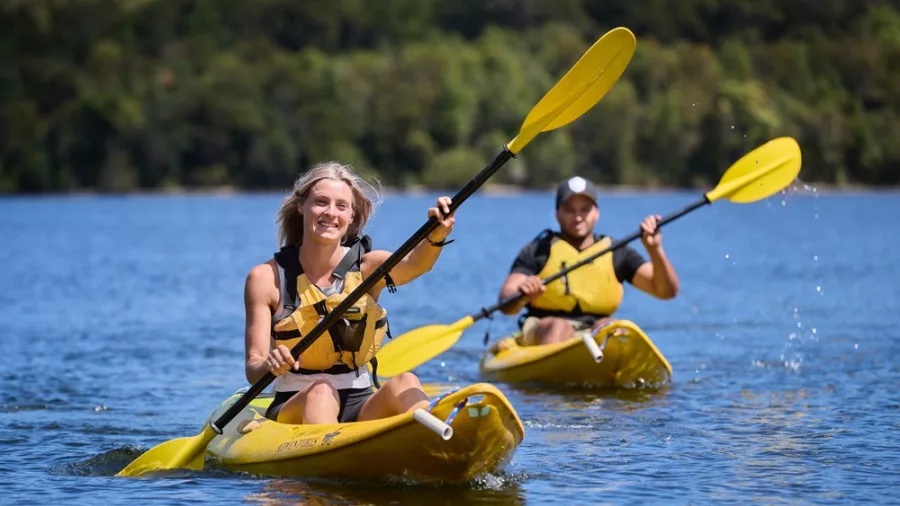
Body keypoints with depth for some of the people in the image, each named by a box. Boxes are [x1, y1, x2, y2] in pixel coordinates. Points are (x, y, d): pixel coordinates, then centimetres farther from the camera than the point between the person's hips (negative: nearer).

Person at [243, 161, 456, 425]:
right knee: (321, 392, -33)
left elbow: (415, 264, -20)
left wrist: (437, 236, -43)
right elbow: (253, 371, -6)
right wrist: (269, 365, -31)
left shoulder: (367, 266, 3)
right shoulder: (267, 277, -2)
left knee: (404, 383, -28)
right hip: (295, 410, -2)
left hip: (361, 406, 2)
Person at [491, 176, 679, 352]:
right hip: (542, 335, -2)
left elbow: (667, 290, 5)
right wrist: (521, 296, -28)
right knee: (559, 327, -34)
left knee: (607, 326, -29)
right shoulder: (539, 250, 9)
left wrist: (655, 250, -11)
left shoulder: (616, 253, 14)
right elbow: (506, 304, -4)